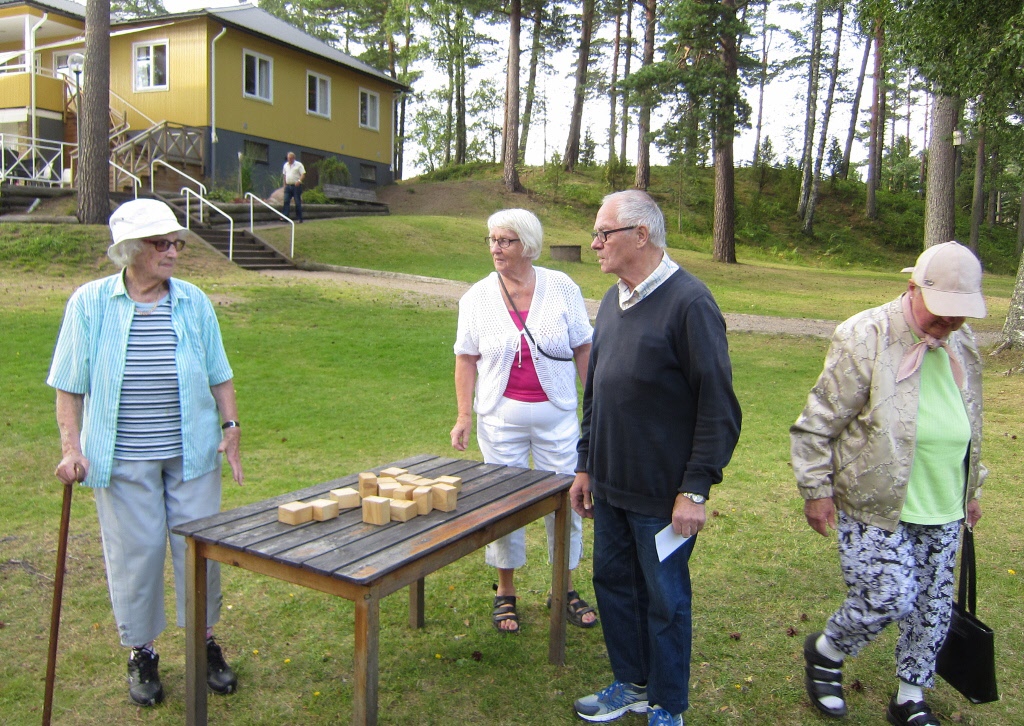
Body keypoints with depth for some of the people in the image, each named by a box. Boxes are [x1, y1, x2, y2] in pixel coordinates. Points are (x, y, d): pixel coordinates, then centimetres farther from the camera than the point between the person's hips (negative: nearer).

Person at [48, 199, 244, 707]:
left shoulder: (194, 302, 2)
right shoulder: (89, 303, -1)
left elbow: (218, 375, 9)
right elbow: (70, 385, 2)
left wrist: (230, 426, -1)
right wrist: (71, 447, -7)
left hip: (191, 452, 2)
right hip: (123, 458, -1)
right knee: (135, 550, 7)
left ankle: (205, 641, 28)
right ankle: (141, 653, 28)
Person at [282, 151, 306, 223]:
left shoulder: (299, 165, -3)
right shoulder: (286, 165, 15)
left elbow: (303, 174, -9)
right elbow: (284, 175, 22)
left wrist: (299, 180, -26)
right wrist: (285, 184, 15)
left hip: (296, 186, -5)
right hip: (288, 186, 5)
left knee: (298, 203, -2)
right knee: (286, 201, -4)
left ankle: (299, 218, 2)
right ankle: (285, 216, -6)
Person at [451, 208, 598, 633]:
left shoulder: (562, 289, -3)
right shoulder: (478, 297, -1)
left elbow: (583, 349, 1)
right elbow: (467, 359, 2)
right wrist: (464, 415, -4)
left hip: (557, 414, 0)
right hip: (501, 417, 0)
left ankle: (565, 590, 26)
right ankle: (505, 593, 25)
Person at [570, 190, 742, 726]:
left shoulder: (688, 302, -16)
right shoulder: (613, 301, 8)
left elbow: (719, 407, -17)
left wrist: (695, 490, -17)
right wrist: (586, 465, 16)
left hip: (662, 493, -7)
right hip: (610, 485, 7)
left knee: (664, 600, 9)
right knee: (613, 583, 18)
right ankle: (631, 683, 39)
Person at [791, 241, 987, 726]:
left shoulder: (962, 345, 7)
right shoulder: (865, 338, -16)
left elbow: (969, 427, 20)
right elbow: (819, 422, -13)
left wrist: (971, 491, 23)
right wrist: (816, 490, -12)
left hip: (942, 510, 7)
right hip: (877, 508, -7)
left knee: (933, 608, 13)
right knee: (888, 599, -8)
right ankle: (824, 653, 23)